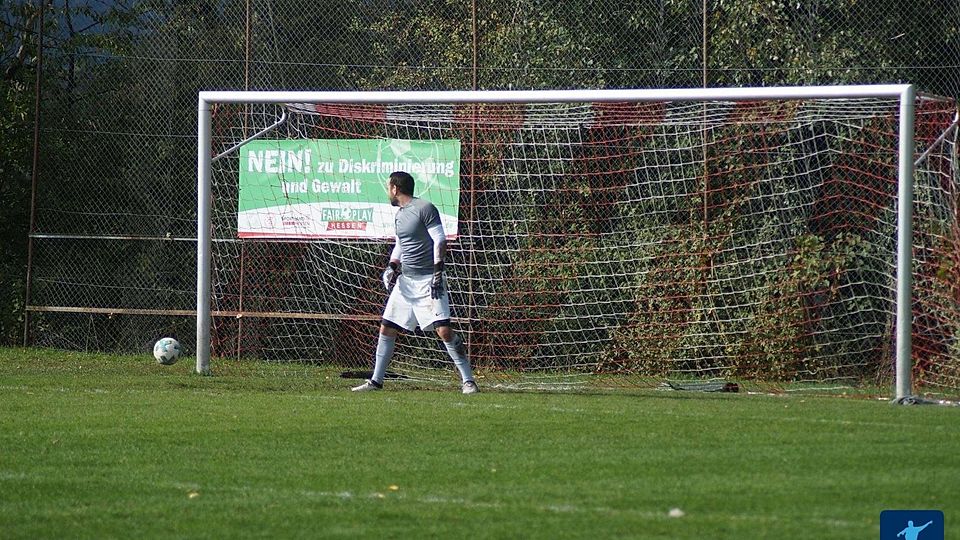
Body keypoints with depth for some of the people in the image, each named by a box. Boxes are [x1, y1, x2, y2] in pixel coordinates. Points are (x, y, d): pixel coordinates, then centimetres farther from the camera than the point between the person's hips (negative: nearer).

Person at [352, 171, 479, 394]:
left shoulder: (425, 208, -10)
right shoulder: (400, 215, 16)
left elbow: (440, 240, -14)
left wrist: (437, 272, -20)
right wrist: (392, 266, 12)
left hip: (428, 280, -8)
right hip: (405, 280, 8)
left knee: (444, 330, -15)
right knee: (386, 329, 7)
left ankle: (468, 381, -10)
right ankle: (376, 381, 15)